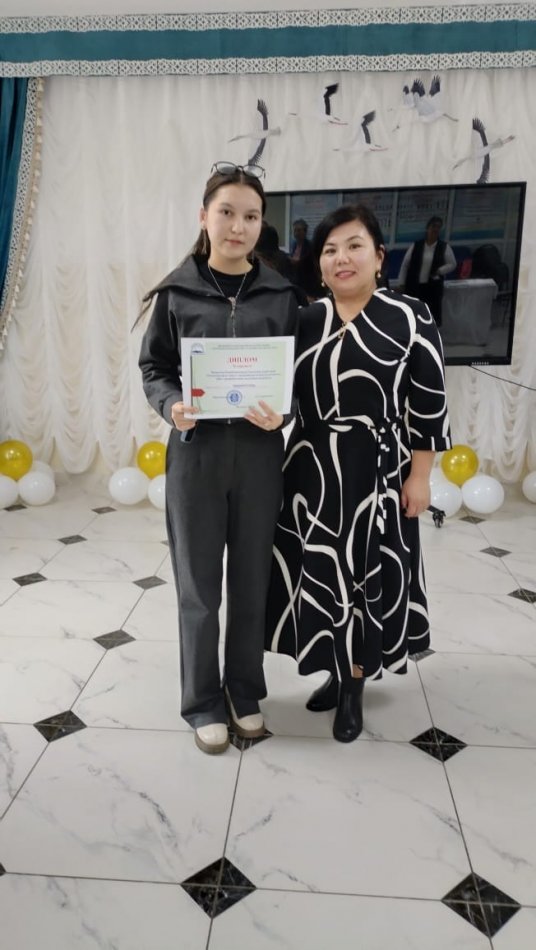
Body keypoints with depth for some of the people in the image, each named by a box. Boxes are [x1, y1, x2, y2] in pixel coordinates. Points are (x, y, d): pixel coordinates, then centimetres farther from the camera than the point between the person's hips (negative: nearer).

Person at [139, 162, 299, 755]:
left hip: (259, 454, 1)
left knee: (252, 580, 11)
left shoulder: (280, 294, 3)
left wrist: (283, 412, -16)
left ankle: (245, 691, 32)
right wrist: (171, 407, -16)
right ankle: (204, 701, 27)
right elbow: (153, 367, 4)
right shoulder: (177, 291, 0)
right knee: (198, 585, 8)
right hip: (195, 453, -1)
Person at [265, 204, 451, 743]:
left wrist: (419, 476, -7)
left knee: (366, 576, 6)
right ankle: (337, 673, 32)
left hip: (376, 472, -3)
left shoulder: (409, 319, -5)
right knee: (320, 574, 11)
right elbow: (284, 394, 11)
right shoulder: (304, 321, 5)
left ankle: (355, 686, 25)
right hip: (312, 471, 4)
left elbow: (429, 405, -5)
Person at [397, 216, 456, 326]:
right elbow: (405, 264, 4)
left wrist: (439, 271, -12)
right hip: (414, 285, 0)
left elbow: (452, 264, 6)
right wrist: (401, 283, 0)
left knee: (433, 315, 1)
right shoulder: (415, 245, 1)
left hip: (434, 287, 0)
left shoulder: (445, 247, 1)